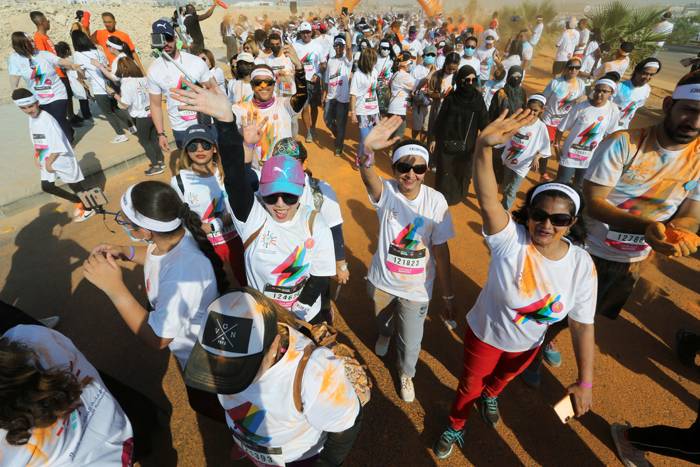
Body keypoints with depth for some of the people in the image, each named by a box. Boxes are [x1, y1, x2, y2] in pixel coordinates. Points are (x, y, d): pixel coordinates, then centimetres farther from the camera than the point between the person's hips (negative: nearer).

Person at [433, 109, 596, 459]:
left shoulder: (582, 264, -22)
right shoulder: (510, 239, -32)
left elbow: (582, 325, -12)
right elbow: (487, 198, -50)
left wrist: (585, 381, -10)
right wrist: (484, 146, -66)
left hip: (527, 344, 3)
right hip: (485, 333, -3)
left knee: (503, 378, 34)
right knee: (469, 385, 22)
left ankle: (490, 396, 72)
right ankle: (455, 427, 54)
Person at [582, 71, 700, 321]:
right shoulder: (623, 143, -20)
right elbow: (592, 202, -23)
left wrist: (678, 234, -26)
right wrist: (645, 226, -37)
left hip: (634, 260, 4)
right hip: (589, 251, -3)